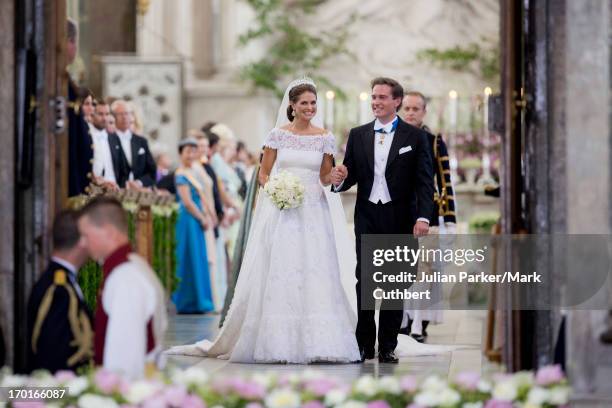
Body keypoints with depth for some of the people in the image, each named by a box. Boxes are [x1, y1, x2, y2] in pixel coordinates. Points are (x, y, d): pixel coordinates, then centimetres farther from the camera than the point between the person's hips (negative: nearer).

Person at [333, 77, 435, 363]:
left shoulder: (415, 137, 1)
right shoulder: (358, 135, 9)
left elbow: (425, 181, -4)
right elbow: (351, 176, 10)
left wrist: (423, 217, -15)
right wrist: (339, 180, -14)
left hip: (400, 219, -2)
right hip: (367, 218, 2)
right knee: (364, 282, 2)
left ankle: (388, 347, 10)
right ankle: (364, 345, 9)